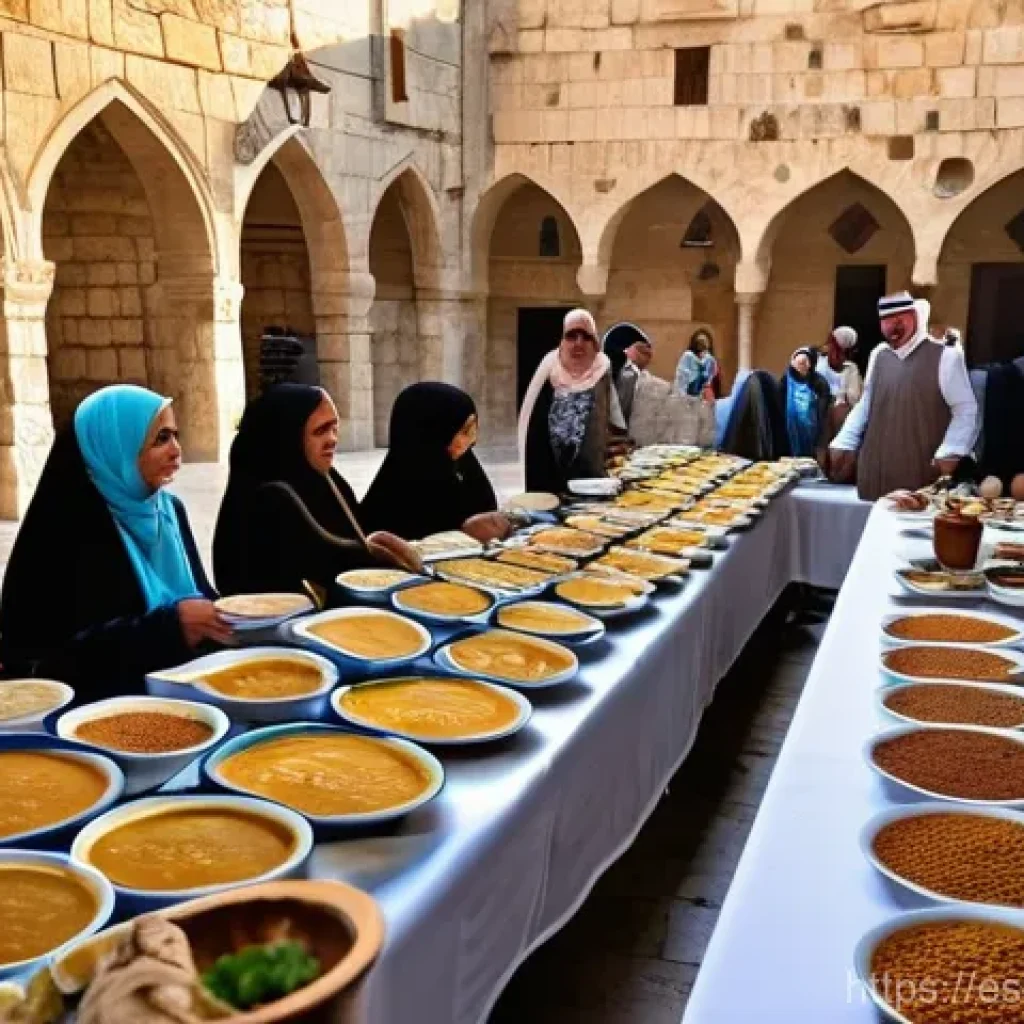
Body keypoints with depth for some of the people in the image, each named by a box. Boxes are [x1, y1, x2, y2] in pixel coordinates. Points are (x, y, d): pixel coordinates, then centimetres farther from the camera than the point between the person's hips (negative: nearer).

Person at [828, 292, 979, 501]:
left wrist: (948, 455, -17)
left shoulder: (944, 356, -7)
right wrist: (842, 445, 9)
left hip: (922, 473, -5)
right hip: (876, 470, 5)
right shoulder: (878, 355, 12)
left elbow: (966, 410, -7)